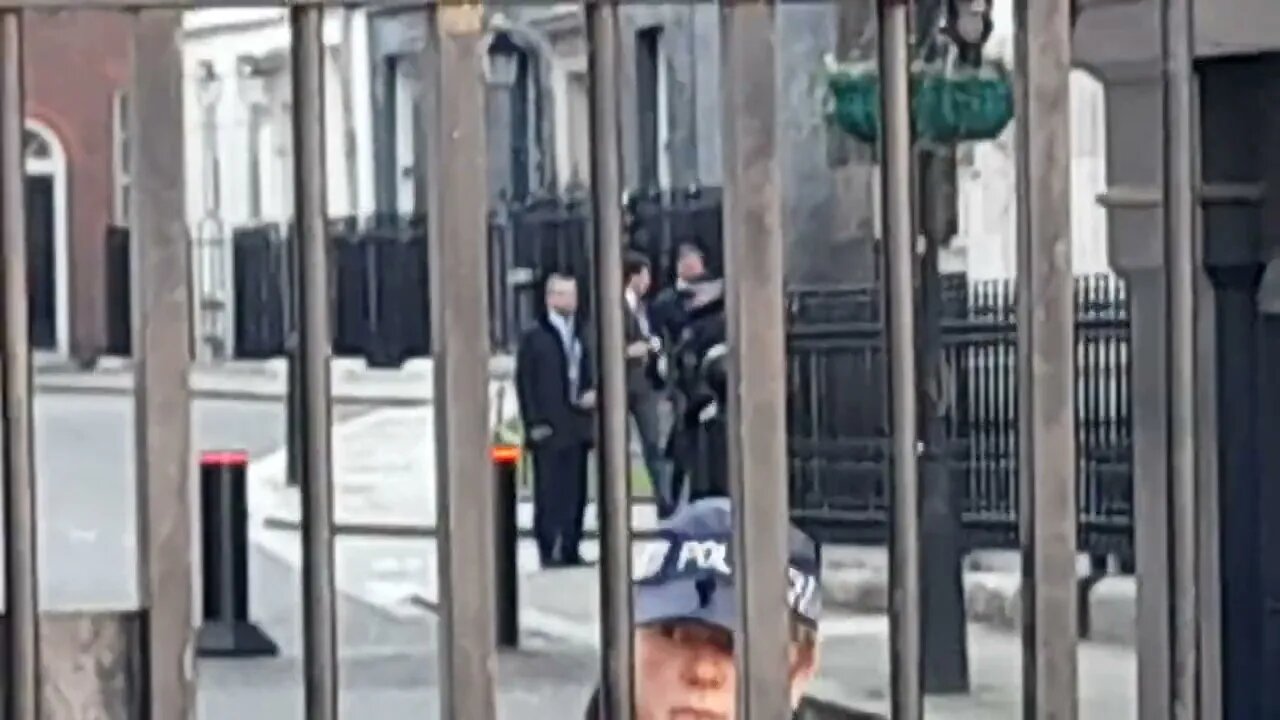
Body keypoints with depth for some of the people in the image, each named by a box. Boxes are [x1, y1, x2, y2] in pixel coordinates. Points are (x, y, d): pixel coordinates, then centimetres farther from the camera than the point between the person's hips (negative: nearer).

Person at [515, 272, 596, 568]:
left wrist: (592, 393, 2)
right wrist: (535, 424, -11)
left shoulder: (579, 336, 15)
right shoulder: (534, 338, -1)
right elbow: (525, 384, -5)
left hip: (577, 428, 5)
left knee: (575, 493, 5)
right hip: (548, 430, -5)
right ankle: (549, 553, -2)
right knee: (549, 494, -6)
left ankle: (570, 551, 11)